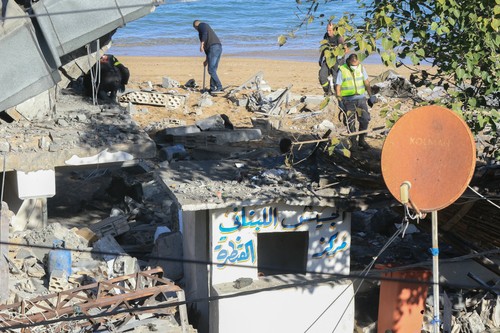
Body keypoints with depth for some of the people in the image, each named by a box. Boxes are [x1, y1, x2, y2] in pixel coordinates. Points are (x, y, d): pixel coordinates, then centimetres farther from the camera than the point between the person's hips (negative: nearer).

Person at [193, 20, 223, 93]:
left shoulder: (202, 25, 9)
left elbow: (204, 33, -16)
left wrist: (201, 45, -19)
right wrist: (207, 60, 40)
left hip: (213, 47, -9)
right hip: (219, 48, 9)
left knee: (211, 70, -12)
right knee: (213, 70, 11)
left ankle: (219, 87, -18)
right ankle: (212, 89, 11)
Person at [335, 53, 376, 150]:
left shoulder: (361, 68, 5)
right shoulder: (342, 70, -8)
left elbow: (366, 83, 14)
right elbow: (338, 87, -6)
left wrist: (371, 95, 11)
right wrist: (340, 101, -10)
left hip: (361, 98, 4)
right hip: (348, 101, -3)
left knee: (365, 119, -2)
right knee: (350, 123, 1)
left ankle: (361, 140, 13)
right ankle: (353, 142, 11)